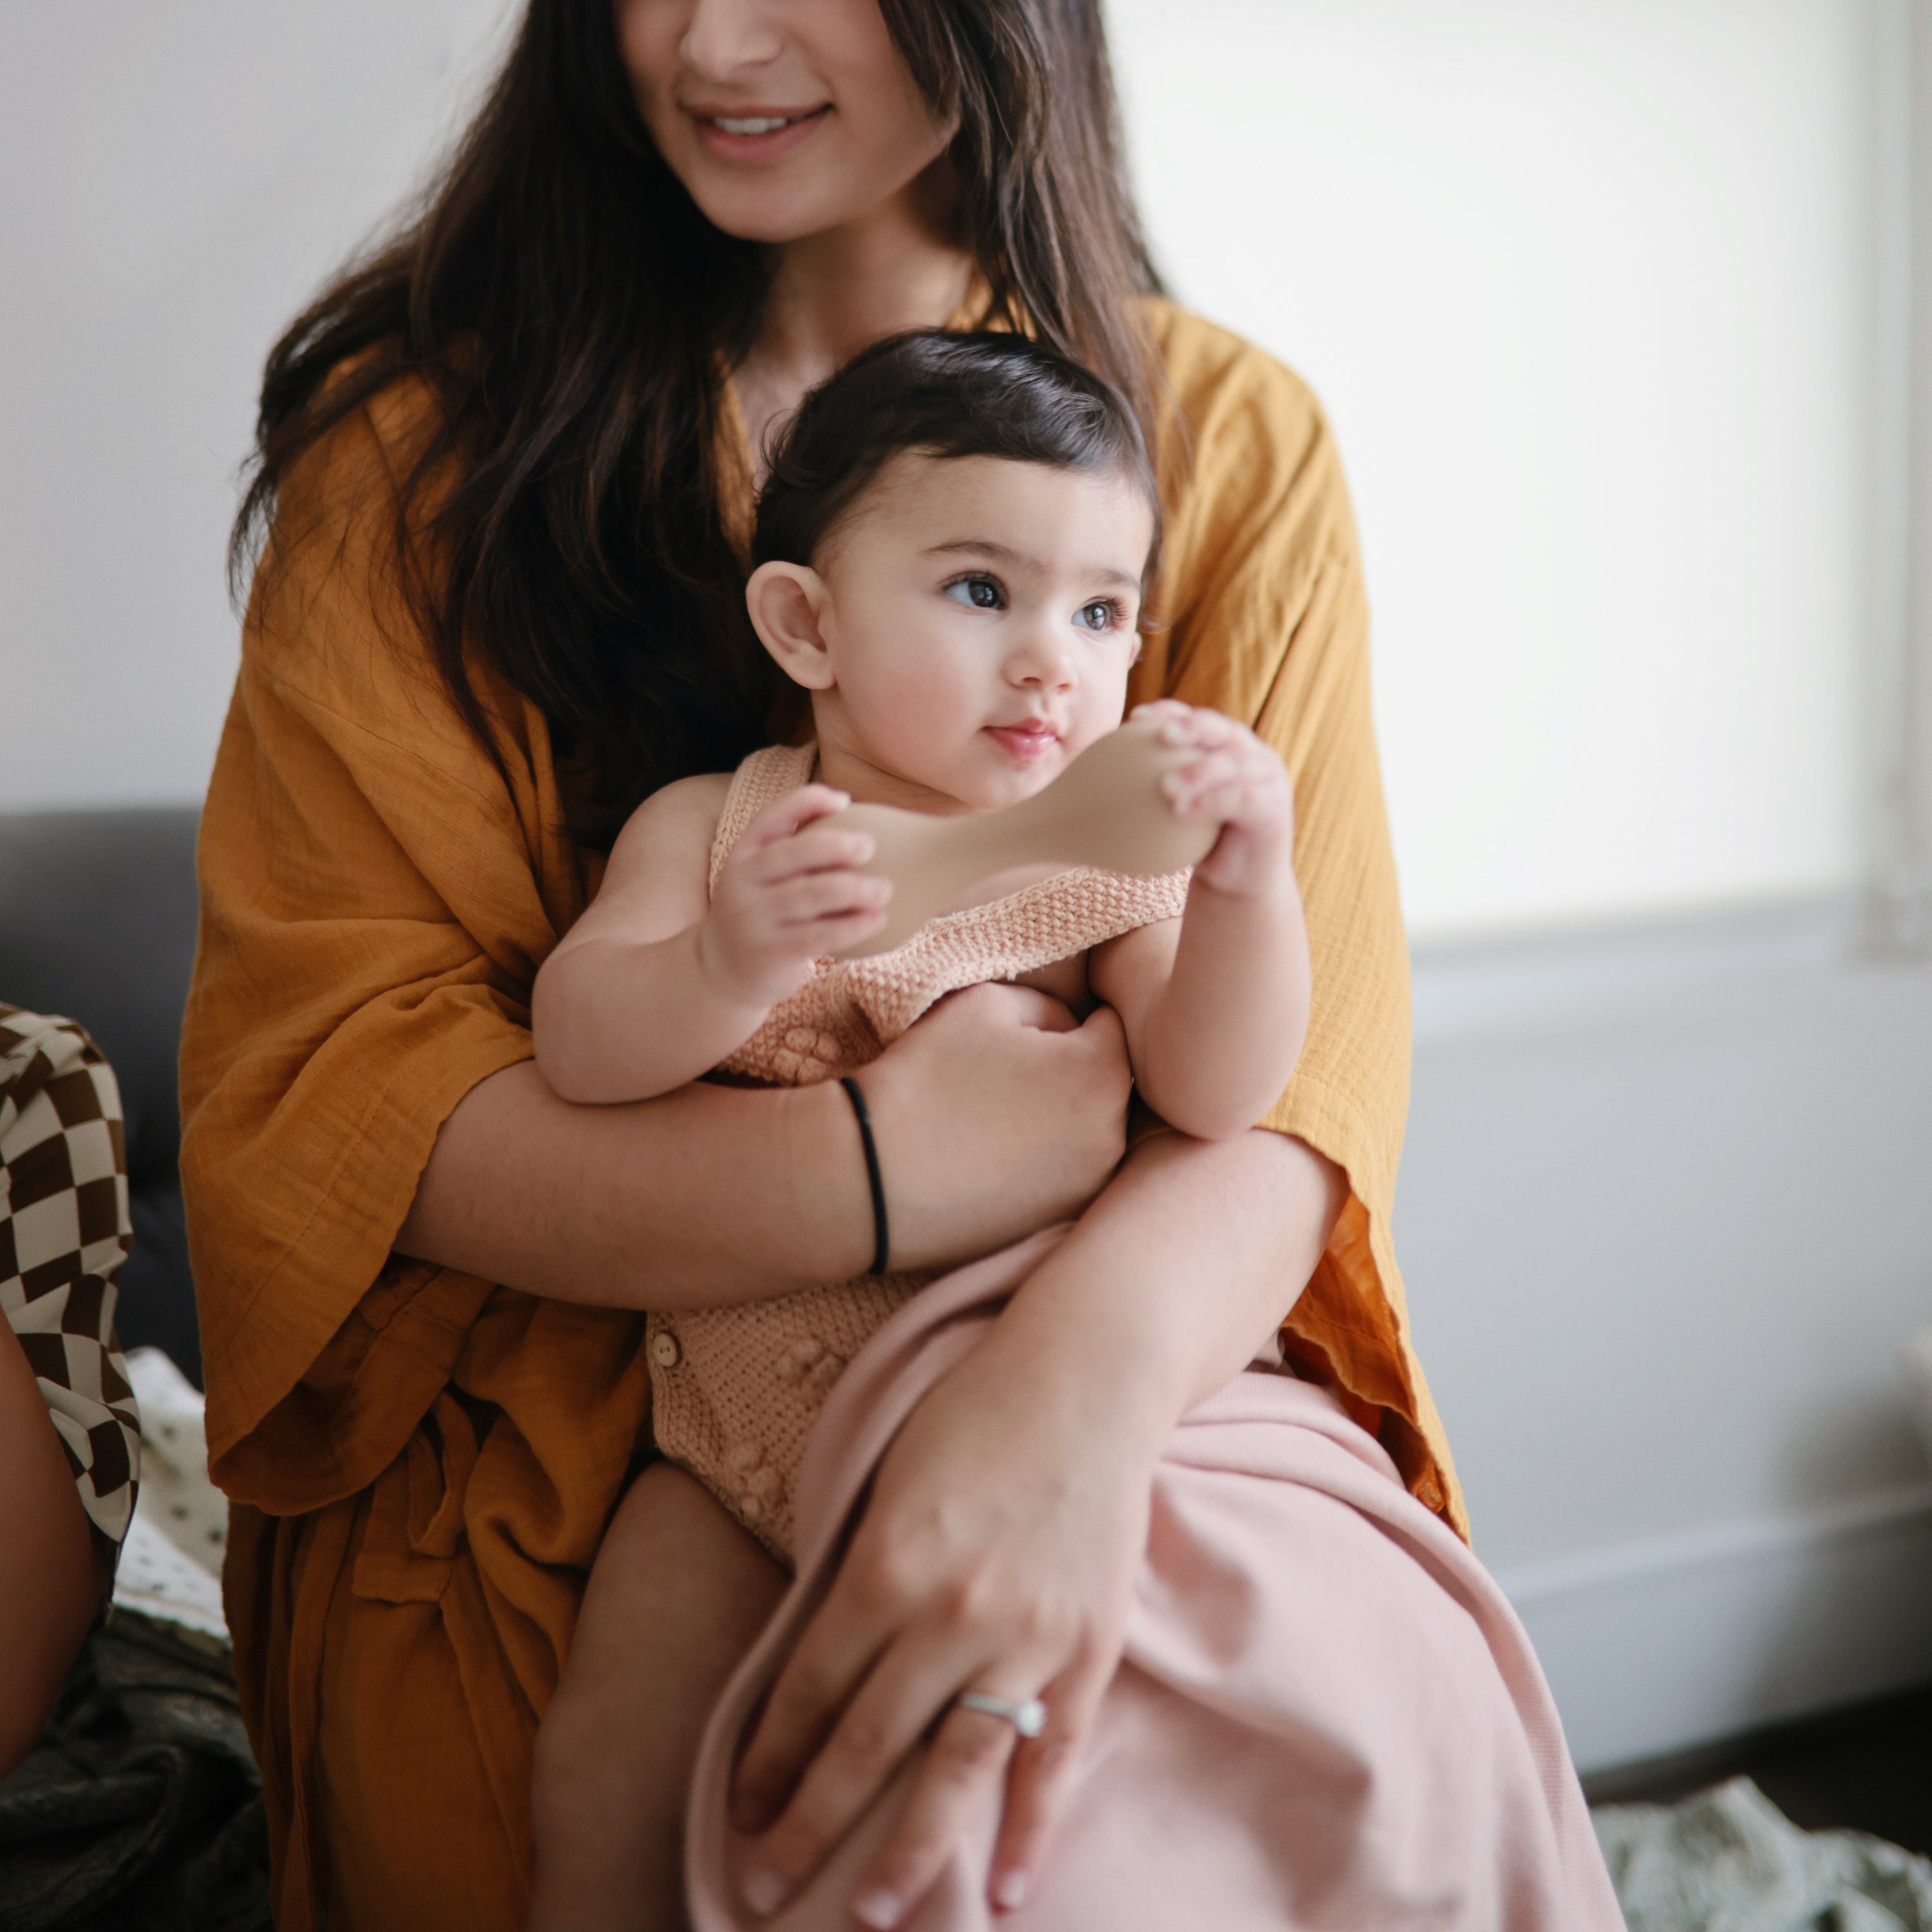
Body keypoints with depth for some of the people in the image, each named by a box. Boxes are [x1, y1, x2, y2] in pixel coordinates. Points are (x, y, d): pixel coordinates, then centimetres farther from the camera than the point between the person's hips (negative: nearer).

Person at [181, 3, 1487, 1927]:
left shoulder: (1229, 444, 5)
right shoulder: (426, 430, 4)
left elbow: (1303, 1036, -8)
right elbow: (312, 1060, -7)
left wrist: (1097, 1354, -33)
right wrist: (872, 1176, -23)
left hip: (1131, 1412, 2)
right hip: (545, 1486, -1)